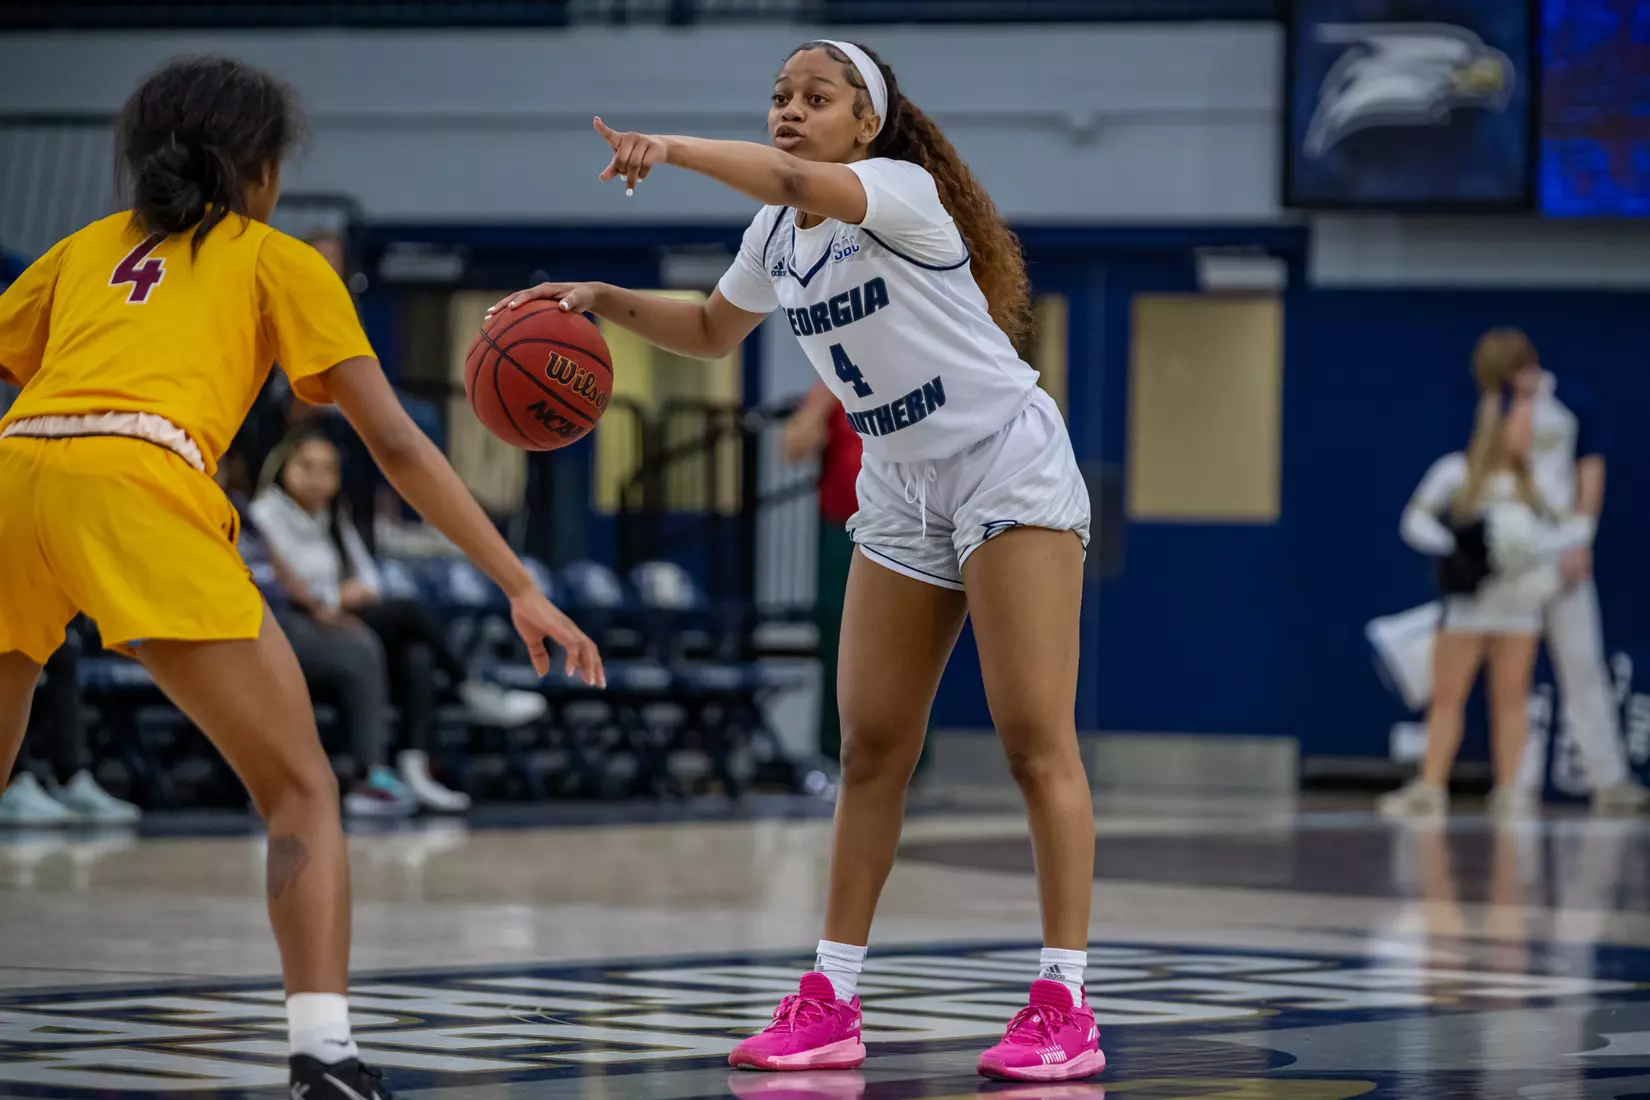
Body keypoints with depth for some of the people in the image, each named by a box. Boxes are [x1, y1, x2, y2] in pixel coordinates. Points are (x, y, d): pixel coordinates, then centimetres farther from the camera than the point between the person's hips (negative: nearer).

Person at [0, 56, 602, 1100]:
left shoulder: (89, 248, 30)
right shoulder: (277, 259, 21)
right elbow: (395, 442, 14)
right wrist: (522, 587, 14)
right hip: (136, 483, -4)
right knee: (301, 790, 1)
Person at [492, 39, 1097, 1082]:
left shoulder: (904, 193, -17)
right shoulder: (778, 237, 7)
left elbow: (799, 181, -39)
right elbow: (714, 330, 25)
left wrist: (672, 148, -45)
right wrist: (608, 301, 9)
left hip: (1009, 462, -8)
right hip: (904, 490, 8)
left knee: (1037, 738, -13)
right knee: (870, 747, 4)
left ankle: (1064, 1009, -15)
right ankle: (832, 1004, 8)